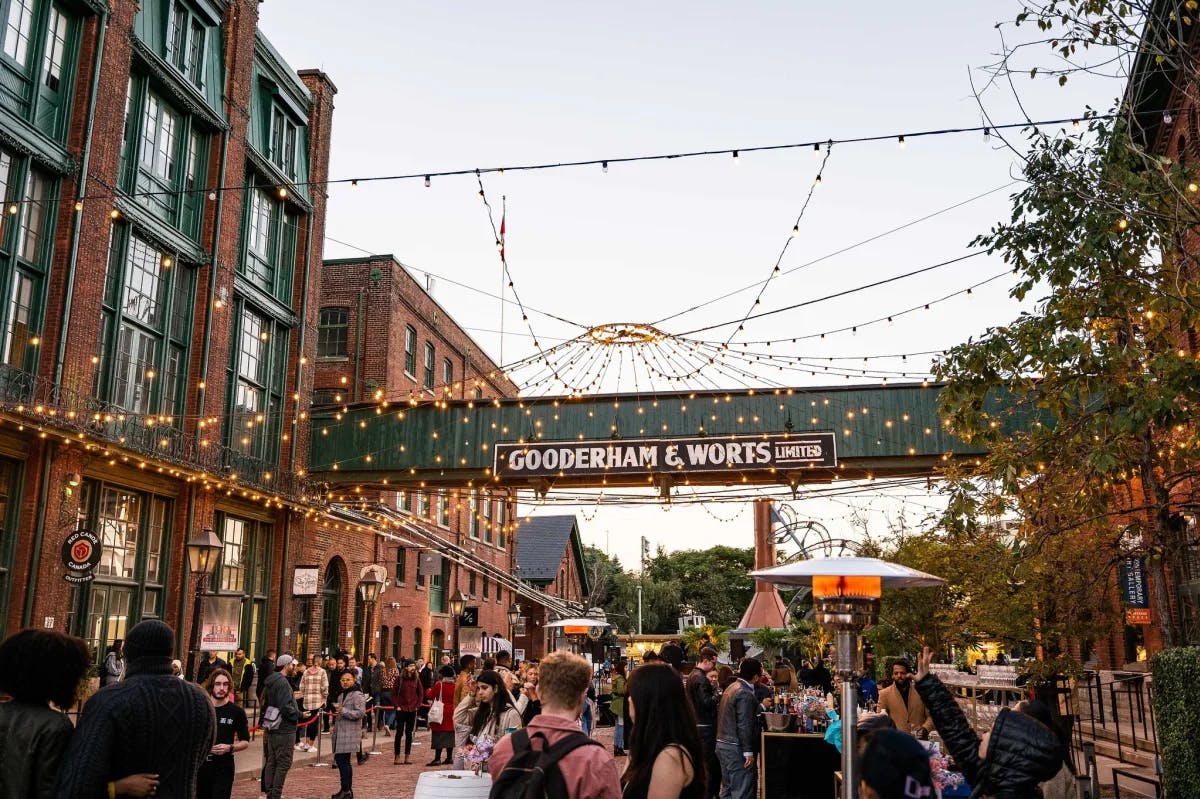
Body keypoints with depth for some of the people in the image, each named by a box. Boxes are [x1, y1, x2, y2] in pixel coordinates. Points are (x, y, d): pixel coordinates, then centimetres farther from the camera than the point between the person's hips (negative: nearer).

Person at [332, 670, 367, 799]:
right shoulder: (341, 695, 20)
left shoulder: (358, 695, -9)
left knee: (342, 760, -11)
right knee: (342, 761, 12)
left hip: (349, 734, -9)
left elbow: (361, 713, -19)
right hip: (340, 733, 9)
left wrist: (343, 711, -21)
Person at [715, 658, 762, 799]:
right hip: (736, 748, -10)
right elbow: (744, 725, -21)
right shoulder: (745, 694, -18)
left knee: (730, 788, 17)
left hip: (722, 744, 10)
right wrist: (748, 752, -18)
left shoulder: (731, 688, 12)